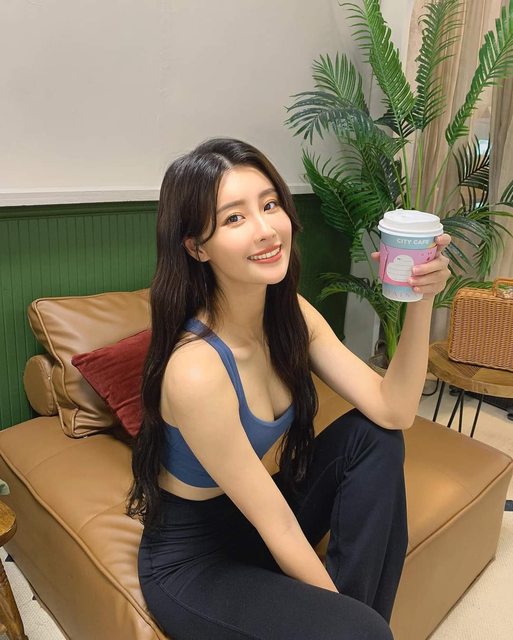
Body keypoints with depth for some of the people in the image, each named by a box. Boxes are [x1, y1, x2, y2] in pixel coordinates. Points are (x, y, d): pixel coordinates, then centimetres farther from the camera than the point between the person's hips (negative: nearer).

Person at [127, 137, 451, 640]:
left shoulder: (292, 316, -10)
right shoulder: (196, 369, -33)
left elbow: (392, 412, -11)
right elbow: (275, 524, -24)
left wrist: (420, 301, -21)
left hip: (253, 517, 7)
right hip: (191, 564, -7)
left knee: (371, 436, -8)